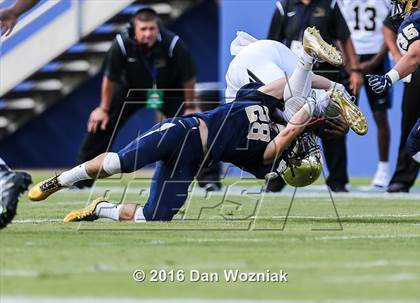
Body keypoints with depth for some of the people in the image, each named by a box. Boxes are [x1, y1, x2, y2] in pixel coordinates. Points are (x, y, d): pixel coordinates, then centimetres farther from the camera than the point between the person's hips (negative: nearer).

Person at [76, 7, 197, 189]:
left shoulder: (173, 44, -32)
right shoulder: (122, 44, -30)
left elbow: (189, 77, -16)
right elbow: (110, 77, -15)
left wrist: (190, 107, -10)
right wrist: (104, 109, -7)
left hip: (168, 90, -1)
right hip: (131, 88, 1)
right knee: (100, 124, -8)